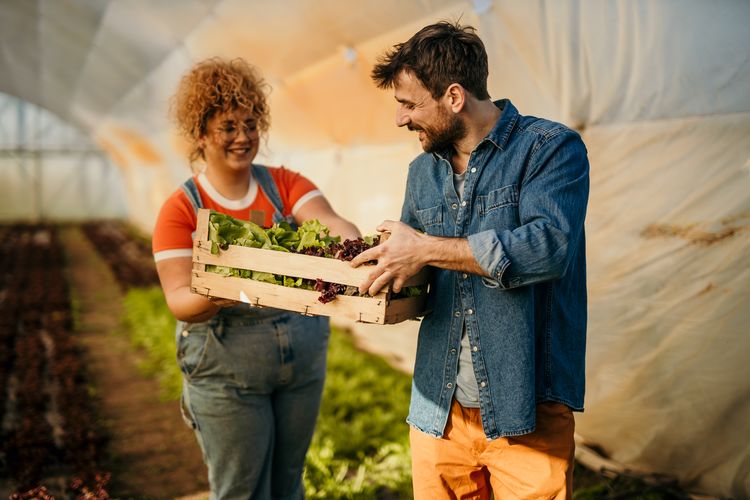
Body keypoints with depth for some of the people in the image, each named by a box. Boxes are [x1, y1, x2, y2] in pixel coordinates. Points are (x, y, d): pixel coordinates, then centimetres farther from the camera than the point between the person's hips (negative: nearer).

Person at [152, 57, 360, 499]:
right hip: (225, 374, -3)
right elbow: (178, 300, -14)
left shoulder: (286, 185, 1)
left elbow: (332, 224, -16)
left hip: (304, 361, 3)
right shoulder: (181, 210, -6)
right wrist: (215, 296, -36)